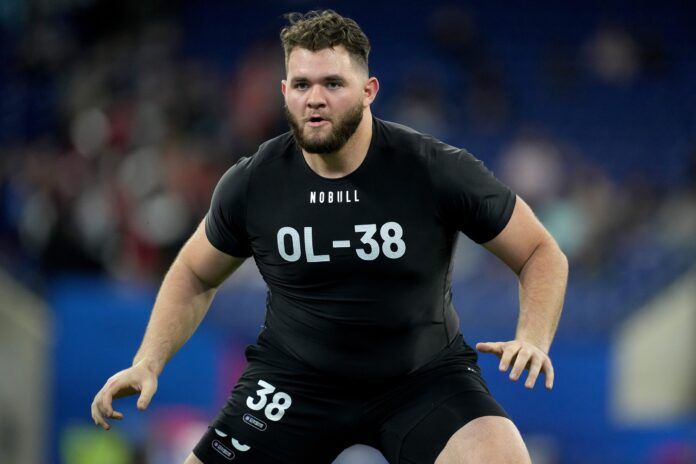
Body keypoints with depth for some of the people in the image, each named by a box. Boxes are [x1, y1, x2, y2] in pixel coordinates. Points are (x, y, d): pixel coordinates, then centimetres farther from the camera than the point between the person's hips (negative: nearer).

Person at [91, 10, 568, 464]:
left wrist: (533, 338, -23)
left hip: (425, 377, -2)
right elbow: (195, 276, 11)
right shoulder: (251, 184, -9)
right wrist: (148, 363, -3)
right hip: (295, 378, 2)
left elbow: (542, 254, -5)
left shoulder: (438, 171, -16)